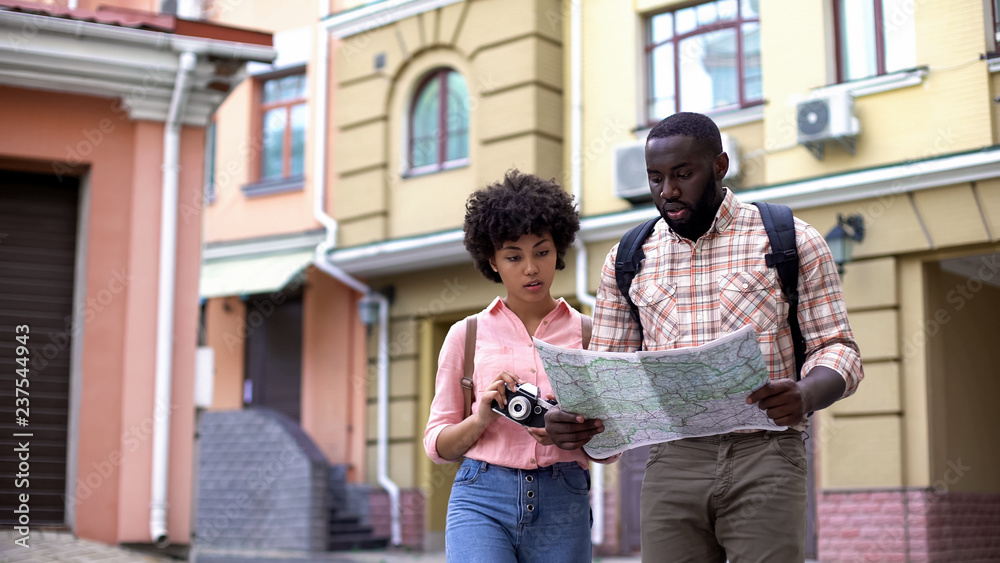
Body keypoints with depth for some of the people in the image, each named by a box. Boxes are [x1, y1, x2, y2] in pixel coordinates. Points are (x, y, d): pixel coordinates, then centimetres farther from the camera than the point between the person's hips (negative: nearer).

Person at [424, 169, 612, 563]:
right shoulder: (466, 335, 9)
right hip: (482, 500, -1)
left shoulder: (588, 334, 10)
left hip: (562, 505, 1)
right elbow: (437, 445, 10)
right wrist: (481, 419, -10)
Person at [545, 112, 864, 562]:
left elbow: (836, 348, 4)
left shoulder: (792, 241, 5)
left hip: (764, 458, -2)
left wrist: (807, 395, -19)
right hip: (671, 461, 3)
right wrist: (571, 417, -8)